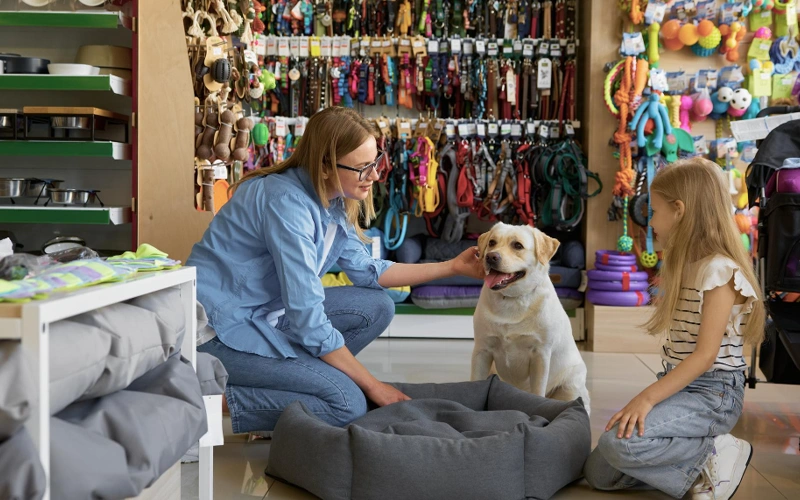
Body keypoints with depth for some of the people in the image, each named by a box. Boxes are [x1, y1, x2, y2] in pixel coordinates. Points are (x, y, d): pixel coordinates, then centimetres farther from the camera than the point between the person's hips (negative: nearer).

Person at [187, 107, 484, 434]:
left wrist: (454, 267, 7)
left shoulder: (333, 201, 2)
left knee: (376, 307, 3)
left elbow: (367, 271, 14)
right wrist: (371, 385, -19)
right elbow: (307, 319, -26)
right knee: (348, 403, -17)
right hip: (221, 328, -9)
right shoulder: (287, 202, -26)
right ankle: (214, 401, -10)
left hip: (263, 313, 9)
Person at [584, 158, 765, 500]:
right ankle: (697, 461, 6)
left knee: (620, 442, -31)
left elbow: (706, 354, -23)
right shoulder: (684, 267, 14)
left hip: (713, 394, -9)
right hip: (681, 386, 9)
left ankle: (714, 456, -10)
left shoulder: (720, 270, -15)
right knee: (598, 473, 0)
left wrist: (647, 398, -27)